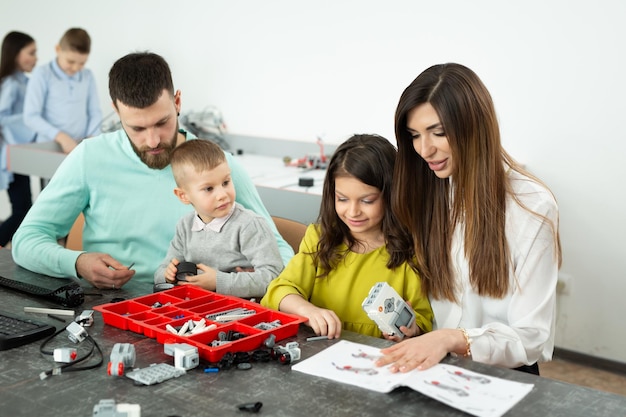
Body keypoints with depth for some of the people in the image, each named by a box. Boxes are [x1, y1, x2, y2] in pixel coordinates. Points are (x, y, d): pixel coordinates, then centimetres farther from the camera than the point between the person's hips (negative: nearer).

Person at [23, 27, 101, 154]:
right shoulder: (42, 74, 0)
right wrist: (60, 136, -14)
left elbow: (95, 113, 11)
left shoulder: (88, 76, 8)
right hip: (49, 147, -2)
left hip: (82, 147, 2)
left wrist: (91, 139, -5)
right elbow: (31, 116, -4)